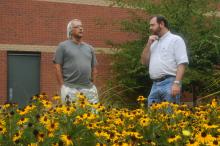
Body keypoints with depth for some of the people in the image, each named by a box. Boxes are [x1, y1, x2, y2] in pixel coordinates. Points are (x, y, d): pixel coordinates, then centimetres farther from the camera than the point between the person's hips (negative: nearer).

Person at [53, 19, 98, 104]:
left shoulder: (89, 48, 17)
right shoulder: (63, 46, 4)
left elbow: (94, 69, 21)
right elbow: (58, 68, 0)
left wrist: (91, 84, 10)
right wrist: (62, 87, -5)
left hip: (88, 89, 4)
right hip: (70, 89, -4)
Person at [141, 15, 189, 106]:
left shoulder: (175, 40, 1)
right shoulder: (154, 43, 23)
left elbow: (182, 63, -8)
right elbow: (144, 62, 17)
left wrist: (177, 83, -19)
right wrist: (148, 44, 7)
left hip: (169, 83, -7)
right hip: (155, 85, 7)